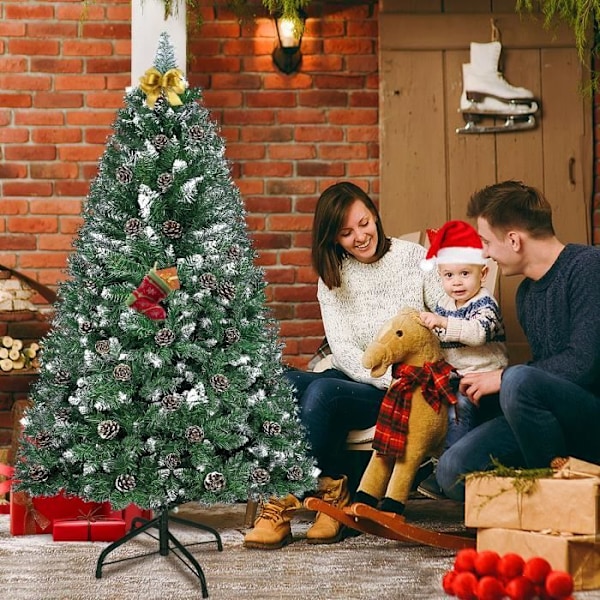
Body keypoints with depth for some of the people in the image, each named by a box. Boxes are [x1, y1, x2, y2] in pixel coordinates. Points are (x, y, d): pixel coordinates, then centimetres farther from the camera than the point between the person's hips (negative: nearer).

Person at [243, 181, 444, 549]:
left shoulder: (414, 258, 2)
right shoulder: (332, 278, 10)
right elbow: (343, 350, -1)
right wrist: (391, 379, -18)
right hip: (353, 378, 4)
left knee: (322, 391, -32)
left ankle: (332, 494, -14)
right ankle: (278, 498, -25)